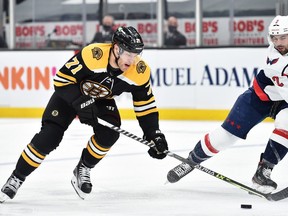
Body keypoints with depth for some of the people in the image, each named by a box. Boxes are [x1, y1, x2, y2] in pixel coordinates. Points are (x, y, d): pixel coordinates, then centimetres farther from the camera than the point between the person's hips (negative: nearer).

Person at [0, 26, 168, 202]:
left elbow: (145, 105, -12)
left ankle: (83, 170, 3)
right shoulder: (92, 54, -36)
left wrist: (155, 136, -17)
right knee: (49, 136, -15)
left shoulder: (140, 71, -24)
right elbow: (62, 79, -28)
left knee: (110, 133, -22)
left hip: (102, 100, 4)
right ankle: (17, 178, 0)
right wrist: (81, 102, -36)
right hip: (70, 93, -3)